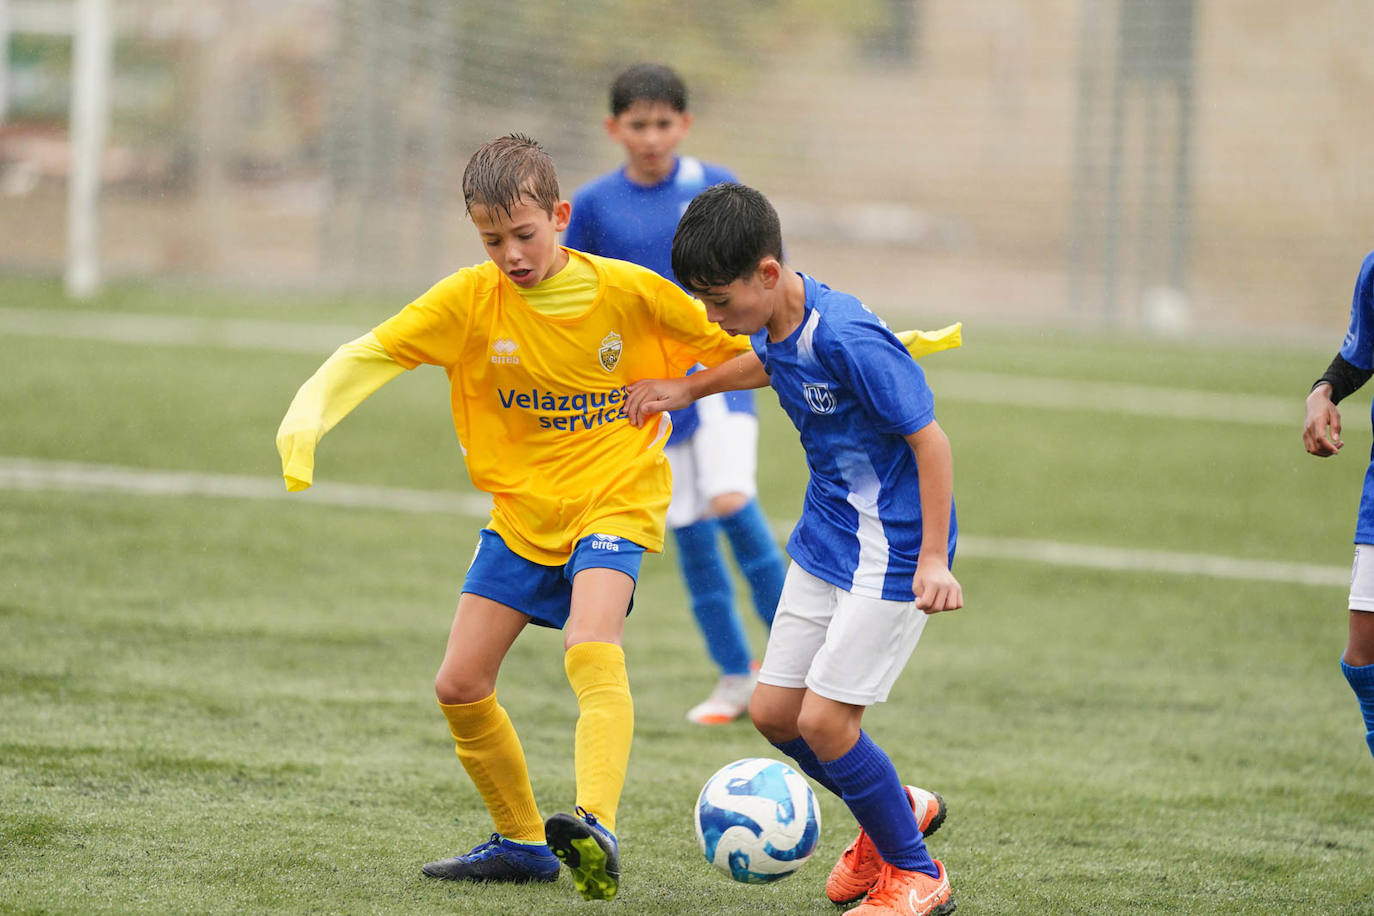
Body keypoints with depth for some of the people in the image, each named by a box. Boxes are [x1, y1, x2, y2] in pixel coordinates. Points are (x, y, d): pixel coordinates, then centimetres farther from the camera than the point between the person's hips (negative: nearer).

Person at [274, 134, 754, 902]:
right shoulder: (470, 300, -8)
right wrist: (306, 421, -28)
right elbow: (368, 355, -10)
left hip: (615, 502, -4)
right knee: (460, 685, 3)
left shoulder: (631, 292, -12)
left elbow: (743, 346, -2)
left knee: (591, 652, -30)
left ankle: (597, 829, -44)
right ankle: (522, 842, 21)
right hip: (522, 513, 5)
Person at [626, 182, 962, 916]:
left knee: (823, 721, -11)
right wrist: (689, 388, 24)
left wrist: (933, 559, -23)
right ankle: (891, 813, 30)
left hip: (891, 550, -9)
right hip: (825, 537, 9)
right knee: (772, 711, 8)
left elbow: (930, 441, -22)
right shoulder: (773, 323, -2)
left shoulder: (849, 341, -27)